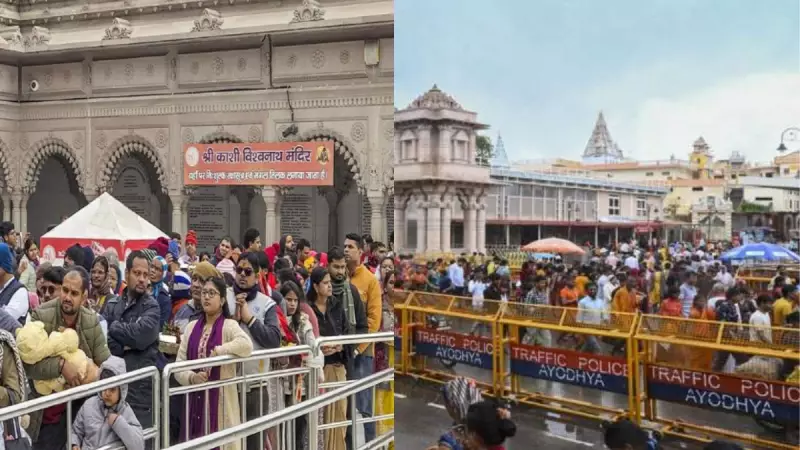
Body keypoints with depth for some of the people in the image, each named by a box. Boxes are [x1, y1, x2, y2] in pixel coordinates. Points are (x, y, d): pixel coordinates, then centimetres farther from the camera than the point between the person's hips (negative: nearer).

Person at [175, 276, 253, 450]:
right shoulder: (192, 326, 10)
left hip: (221, 400, -4)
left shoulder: (229, 325, -5)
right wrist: (192, 377, -13)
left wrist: (216, 352, -23)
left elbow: (246, 345, -27)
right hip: (196, 400, 5)